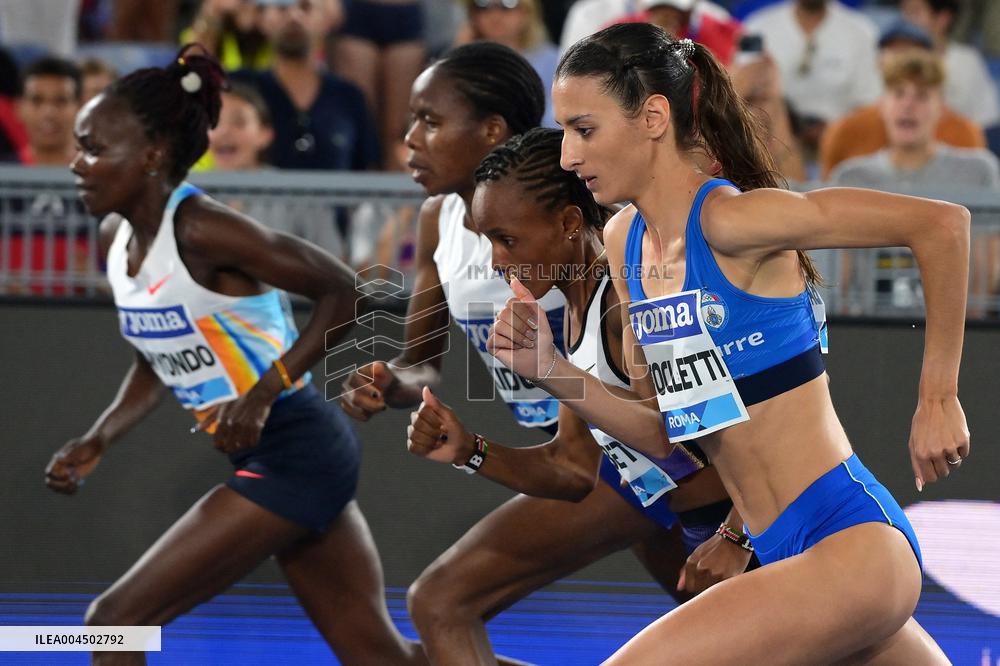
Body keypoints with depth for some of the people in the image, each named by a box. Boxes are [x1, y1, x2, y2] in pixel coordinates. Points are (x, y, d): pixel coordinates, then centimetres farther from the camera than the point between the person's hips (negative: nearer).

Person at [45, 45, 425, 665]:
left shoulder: (201, 230, -20)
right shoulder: (117, 237, 6)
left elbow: (345, 292, -18)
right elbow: (157, 363, 19)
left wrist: (264, 393, -23)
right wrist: (97, 441, 4)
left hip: (296, 456, -9)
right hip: (259, 458, 9)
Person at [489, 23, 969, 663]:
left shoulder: (728, 222, -15)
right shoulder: (624, 244, 10)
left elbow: (942, 223, -18)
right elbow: (661, 432, 14)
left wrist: (937, 400, -13)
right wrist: (549, 370, 0)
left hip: (852, 544, -9)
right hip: (784, 557, 9)